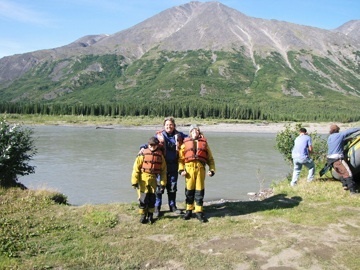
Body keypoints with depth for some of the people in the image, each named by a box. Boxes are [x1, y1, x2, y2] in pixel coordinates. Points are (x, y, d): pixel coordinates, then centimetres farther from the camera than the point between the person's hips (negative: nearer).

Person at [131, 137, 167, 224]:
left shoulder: (160, 155, 5)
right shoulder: (143, 154, -6)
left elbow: (163, 170, 8)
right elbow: (136, 167, -7)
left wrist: (163, 183, 5)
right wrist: (134, 181, -10)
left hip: (153, 179, 3)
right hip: (143, 178, -3)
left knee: (152, 198, 6)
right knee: (143, 198, -3)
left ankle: (150, 216, 22)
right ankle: (143, 216, 13)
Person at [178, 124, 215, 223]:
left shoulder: (204, 143, 16)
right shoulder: (185, 143, 13)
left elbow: (210, 158, 16)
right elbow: (181, 158, 8)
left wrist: (212, 169, 4)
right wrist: (181, 169, -4)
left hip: (200, 168, 0)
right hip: (189, 168, 0)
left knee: (200, 191, 2)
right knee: (189, 190, 6)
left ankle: (199, 212, 11)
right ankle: (189, 210, 19)